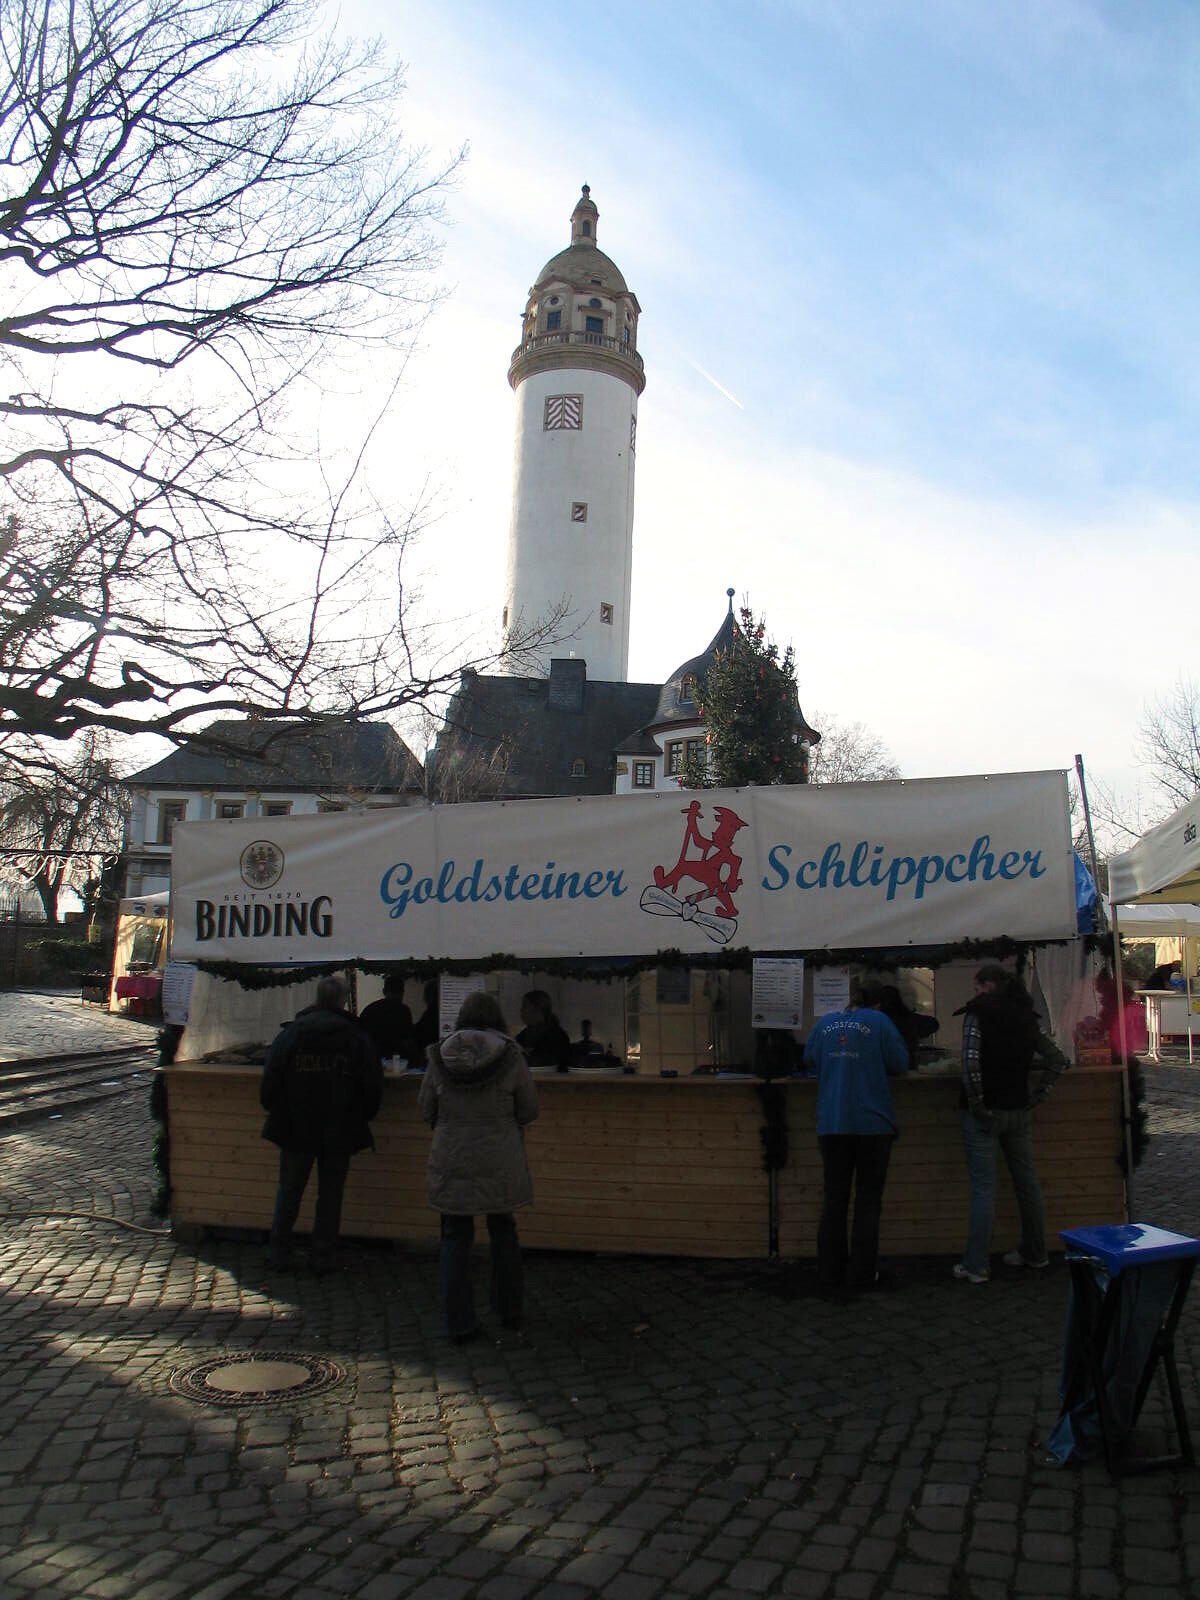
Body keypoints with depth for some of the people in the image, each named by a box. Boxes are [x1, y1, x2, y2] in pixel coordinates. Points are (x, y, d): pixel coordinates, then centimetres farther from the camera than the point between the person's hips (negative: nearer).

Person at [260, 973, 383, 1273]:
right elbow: (373, 1087, -5)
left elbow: (270, 1080, -5)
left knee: (289, 1192, 14)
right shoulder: (356, 1037, -7)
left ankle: (279, 1253, 22)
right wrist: (360, 1119, 10)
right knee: (330, 1194, 10)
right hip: (339, 1133, -1)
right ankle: (323, 1257, 14)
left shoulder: (291, 1032, -4)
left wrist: (276, 1112, 11)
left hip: (296, 1128, 1)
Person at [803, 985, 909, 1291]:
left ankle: (829, 1272, 15)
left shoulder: (825, 1023, 9)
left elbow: (808, 1059, 19)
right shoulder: (879, 1022, -2)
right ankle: (861, 1274, 10)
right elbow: (899, 1064, -2)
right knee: (868, 1202, 7)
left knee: (834, 1199, 12)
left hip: (831, 1125, 3)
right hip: (872, 1125, -3)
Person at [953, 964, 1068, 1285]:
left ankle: (976, 1266, -2)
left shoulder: (978, 1012, -10)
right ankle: (1035, 1253, 30)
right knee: (1027, 1182, 16)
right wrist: (1037, 1095, 10)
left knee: (983, 1187, -5)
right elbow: (1057, 1058, 13)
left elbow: (970, 1061, -21)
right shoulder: (1025, 1018, 10)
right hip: (1019, 1112, 6)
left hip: (985, 1114, -6)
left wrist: (976, 1103, -14)